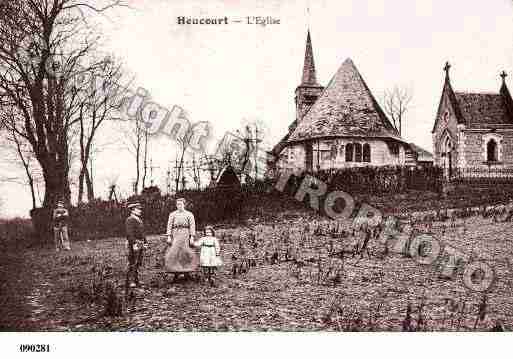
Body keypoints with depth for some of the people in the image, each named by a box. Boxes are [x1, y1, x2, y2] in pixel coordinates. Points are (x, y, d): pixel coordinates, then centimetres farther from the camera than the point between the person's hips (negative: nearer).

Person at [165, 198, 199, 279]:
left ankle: (187, 273, 0)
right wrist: (169, 236, -2)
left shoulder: (189, 214, 7)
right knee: (173, 253, -6)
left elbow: (192, 226, 1)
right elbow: (169, 225, 8)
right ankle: (176, 273, 1)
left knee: (186, 253, -6)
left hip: (185, 235, -2)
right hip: (175, 235, 2)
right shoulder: (172, 214, 12)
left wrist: (192, 237, -8)